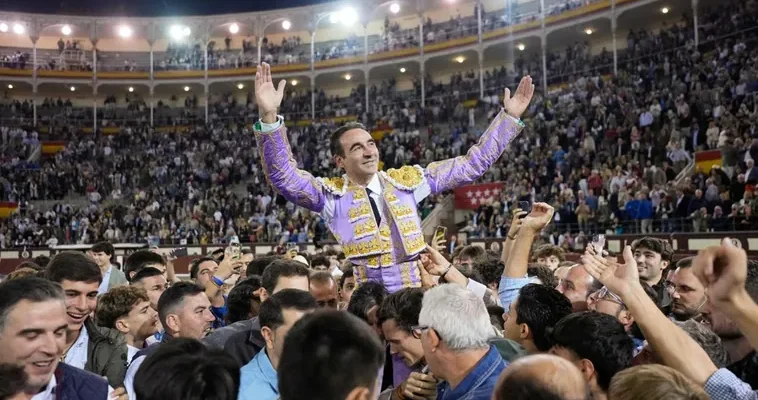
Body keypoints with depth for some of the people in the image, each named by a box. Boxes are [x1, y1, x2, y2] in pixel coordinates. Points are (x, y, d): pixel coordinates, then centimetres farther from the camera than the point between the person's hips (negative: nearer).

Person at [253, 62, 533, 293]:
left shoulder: (406, 180, 9)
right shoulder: (332, 194, 1)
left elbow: (473, 164, 12)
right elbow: (284, 177, -15)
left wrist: (509, 116, 8)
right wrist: (269, 117, -28)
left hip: (416, 297, 2)